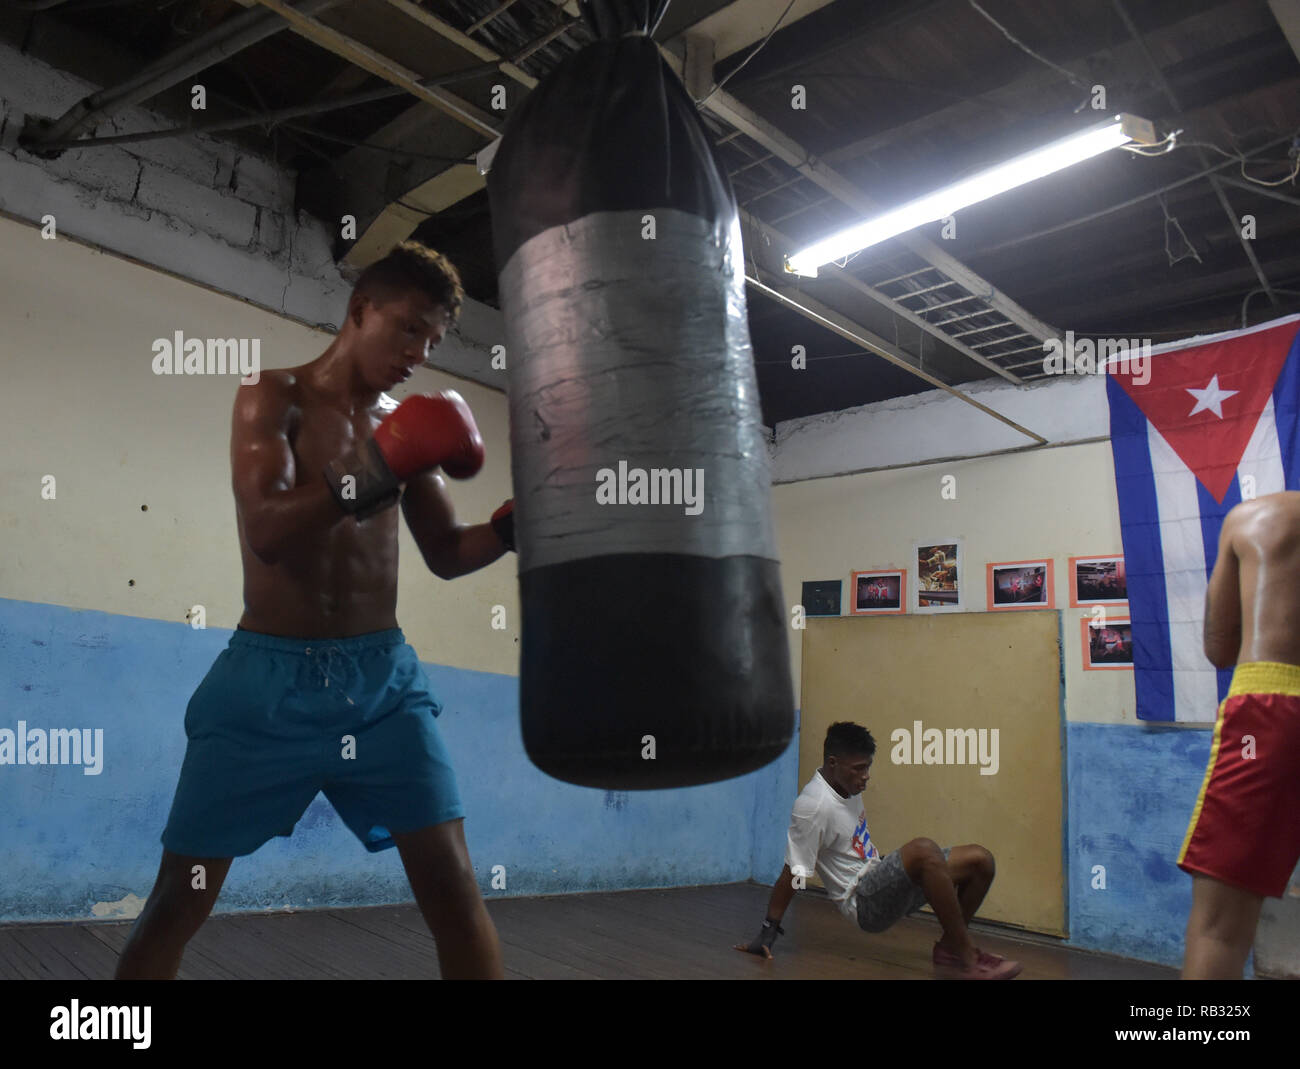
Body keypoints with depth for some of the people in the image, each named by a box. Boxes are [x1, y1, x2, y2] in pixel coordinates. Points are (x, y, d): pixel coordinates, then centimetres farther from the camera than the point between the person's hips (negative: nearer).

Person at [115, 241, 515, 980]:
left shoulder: (407, 425, 8)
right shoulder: (275, 398, -3)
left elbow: (446, 554, 10)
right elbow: (268, 532, -18)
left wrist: (511, 526, -8)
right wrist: (369, 477, -28)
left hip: (382, 677, 3)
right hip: (269, 678, -2)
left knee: (453, 882, -2)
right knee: (180, 898, 8)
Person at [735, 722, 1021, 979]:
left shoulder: (846, 787, 6)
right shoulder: (813, 806, -21)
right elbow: (792, 874, -17)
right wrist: (767, 932, -13)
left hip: (881, 883, 9)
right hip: (863, 902, -9)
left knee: (979, 860, -3)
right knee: (924, 850, -36)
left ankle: (950, 947, 10)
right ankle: (965, 959, -25)